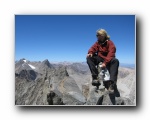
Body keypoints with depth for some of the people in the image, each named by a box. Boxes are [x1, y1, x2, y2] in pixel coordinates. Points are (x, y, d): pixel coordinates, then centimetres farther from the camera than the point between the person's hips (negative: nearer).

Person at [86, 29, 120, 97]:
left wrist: (105, 63, -36)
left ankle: (112, 82, -42)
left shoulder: (110, 43, -7)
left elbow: (111, 54, -21)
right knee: (89, 58, -21)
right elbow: (93, 48, -5)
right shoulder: (98, 43, 9)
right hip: (99, 59, 4)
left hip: (108, 60, -4)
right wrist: (90, 53, -31)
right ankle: (95, 77, -30)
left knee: (115, 61, -35)